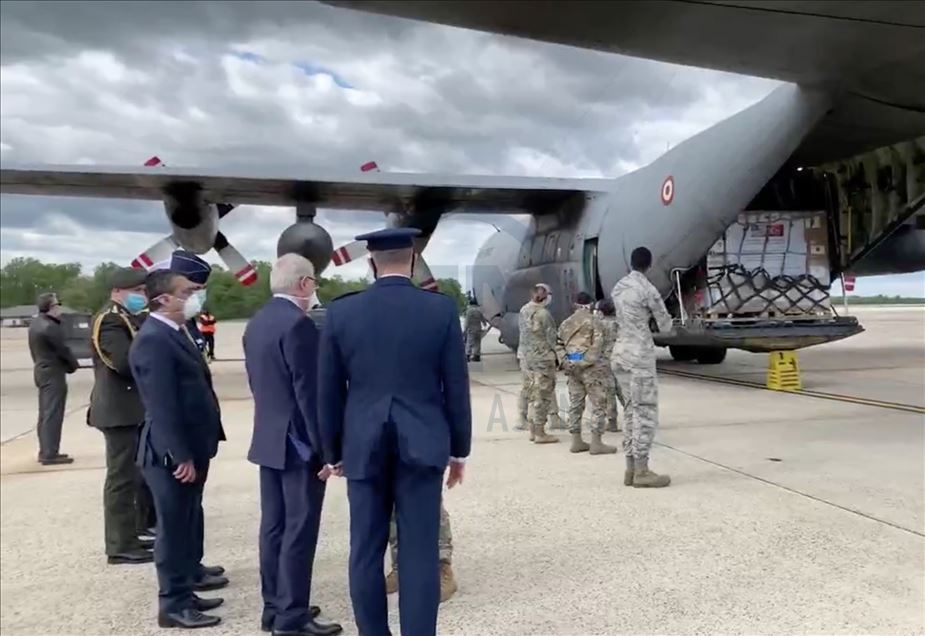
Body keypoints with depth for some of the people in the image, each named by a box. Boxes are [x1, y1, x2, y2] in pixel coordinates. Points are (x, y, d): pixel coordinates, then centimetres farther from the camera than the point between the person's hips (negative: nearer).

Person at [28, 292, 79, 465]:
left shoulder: (36, 323, 10)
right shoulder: (50, 327, -21)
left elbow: (35, 350, 15)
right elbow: (63, 350, -15)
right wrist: (73, 365, 2)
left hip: (42, 371, 10)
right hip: (53, 374, -10)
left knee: (45, 414, 15)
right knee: (52, 415, -7)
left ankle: (45, 451, 21)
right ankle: (50, 454, -6)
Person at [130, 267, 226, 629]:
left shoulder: (175, 333, 13)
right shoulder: (153, 340, -19)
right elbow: (162, 406, -23)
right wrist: (180, 456, -22)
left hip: (191, 449, 10)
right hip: (173, 455, -10)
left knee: (188, 526, 17)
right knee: (175, 529, 2)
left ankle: (184, 593, 30)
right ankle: (174, 605, 15)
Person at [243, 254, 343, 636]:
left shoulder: (256, 322, 10)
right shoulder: (298, 323, -19)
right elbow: (309, 392, -20)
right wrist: (325, 446, -16)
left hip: (268, 439, 9)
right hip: (299, 442, -9)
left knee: (274, 525, 14)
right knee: (299, 530, -1)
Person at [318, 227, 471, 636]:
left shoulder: (341, 312, -2)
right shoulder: (442, 309, -4)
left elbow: (328, 392, 3)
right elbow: (457, 387, -1)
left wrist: (332, 452, 14)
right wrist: (458, 449, 9)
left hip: (363, 448, 1)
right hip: (422, 446, -1)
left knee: (365, 551, 11)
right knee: (419, 553, 4)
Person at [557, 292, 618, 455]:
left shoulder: (566, 323, 14)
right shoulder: (594, 321, -5)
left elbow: (562, 343, 9)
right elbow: (597, 344, -13)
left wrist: (566, 362, 14)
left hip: (571, 365, 7)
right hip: (589, 365, -6)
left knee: (575, 403, 11)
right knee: (599, 404, -2)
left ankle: (576, 441, 14)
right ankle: (596, 443, -5)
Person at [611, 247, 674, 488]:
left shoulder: (618, 287, 11)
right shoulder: (647, 290, -12)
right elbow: (665, 325, -3)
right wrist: (656, 315, 18)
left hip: (620, 353, 8)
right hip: (639, 355, -8)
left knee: (631, 409, 11)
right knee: (646, 412, -4)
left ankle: (631, 468, 13)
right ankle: (641, 471, -3)